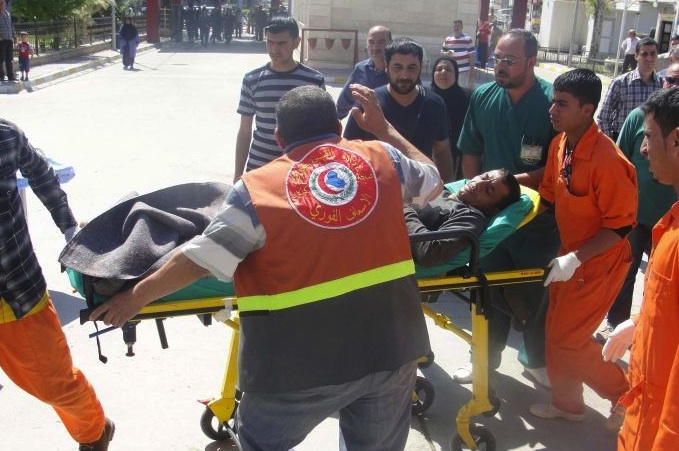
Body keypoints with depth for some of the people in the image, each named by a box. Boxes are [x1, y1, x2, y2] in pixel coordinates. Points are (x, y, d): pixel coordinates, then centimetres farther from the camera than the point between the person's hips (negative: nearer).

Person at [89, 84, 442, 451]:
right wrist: (384, 128, 28)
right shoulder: (381, 158, 1)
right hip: (390, 348, 3)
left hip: (304, 362, -3)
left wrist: (134, 298, 6)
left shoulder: (257, 189, -8)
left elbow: (199, 260, -8)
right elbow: (432, 184, 19)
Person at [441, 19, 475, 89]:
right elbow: (442, 52, 15)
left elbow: (472, 55, -3)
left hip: (464, 70, -4)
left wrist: (472, 70, -6)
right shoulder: (447, 39, 7)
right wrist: (447, 53, -10)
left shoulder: (468, 39, -3)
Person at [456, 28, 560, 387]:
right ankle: (487, 355, 34)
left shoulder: (553, 102, -15)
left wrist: (521, 181, -23)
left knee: (534, 291, 12)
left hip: (538, 215, -3)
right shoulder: (483, 97, -2)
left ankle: (537, 360, 34)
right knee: (488, 287, 15)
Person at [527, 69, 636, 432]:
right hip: (569, 255, 8)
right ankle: (567, 403, 36)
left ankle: (624, 394, 22)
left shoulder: (607, 160, -27)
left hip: (599, 262, -8)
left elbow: (622, 225, -22)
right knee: (558, 332, 16)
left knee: (567, 339, -1)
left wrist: (575, 259, -24)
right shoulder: (559, 144, -3)